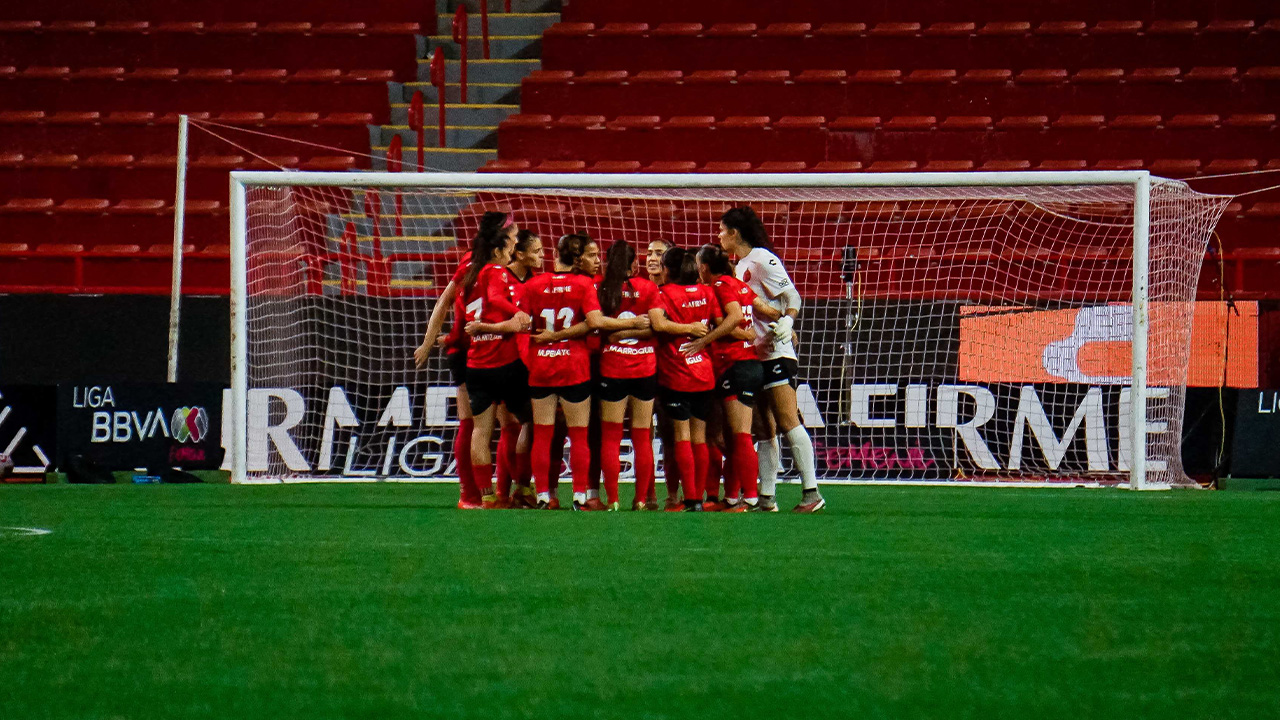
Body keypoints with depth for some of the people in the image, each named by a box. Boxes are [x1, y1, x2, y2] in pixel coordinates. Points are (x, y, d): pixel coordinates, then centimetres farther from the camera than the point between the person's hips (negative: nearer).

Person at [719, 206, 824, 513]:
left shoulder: (761, 258, -8)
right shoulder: (739, 267, 18)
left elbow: (792, 296, -11)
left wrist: (786, 321, -27)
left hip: (774, 352, -9)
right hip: (752, 357, 9)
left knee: (788, 422, -13)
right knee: (764, 430, 8)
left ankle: (811, 492, -15)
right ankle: (766, 497, 8)